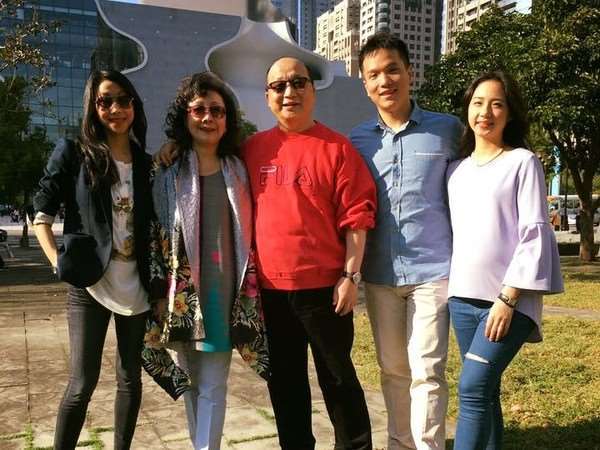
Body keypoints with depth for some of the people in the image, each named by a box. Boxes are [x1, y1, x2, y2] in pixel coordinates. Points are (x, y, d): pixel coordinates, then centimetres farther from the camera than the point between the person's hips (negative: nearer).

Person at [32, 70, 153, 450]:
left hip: (136, 286, 4)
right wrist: (60, 262, -9)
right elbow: (42, 214, 0)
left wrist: (157, 273, 3)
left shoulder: (147, 164, 7)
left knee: (130, 377, 12)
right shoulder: (73, 154, -2)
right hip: (89, 284, -3)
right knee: (83, 382, -2)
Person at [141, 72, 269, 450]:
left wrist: (250, 291, 4)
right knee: (191, 384, 14)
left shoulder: (239, 173, 5)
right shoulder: (168, 175, 3)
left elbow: (249, 236, 8)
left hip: (225, 293, -1)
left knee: (213, 387, 0)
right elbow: (156, 237, 3)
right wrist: (160, 295, -1)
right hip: (183, 294, 1)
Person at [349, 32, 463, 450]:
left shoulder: (447, 129, -1)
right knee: (393, 370, 14)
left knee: (426, 371, -4)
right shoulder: (356, 141, 5)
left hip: (433, 270, -3)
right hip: (379, 274, 3)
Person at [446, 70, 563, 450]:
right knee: (485, 392, 10)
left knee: (473, 389, -13)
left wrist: (508, 298, -15)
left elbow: (534, 234, -8)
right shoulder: (456, 169, 13)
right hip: (462, 297, 5)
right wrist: (446, 286, 8)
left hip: (508, 298, -5)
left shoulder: (523, 162, -2)